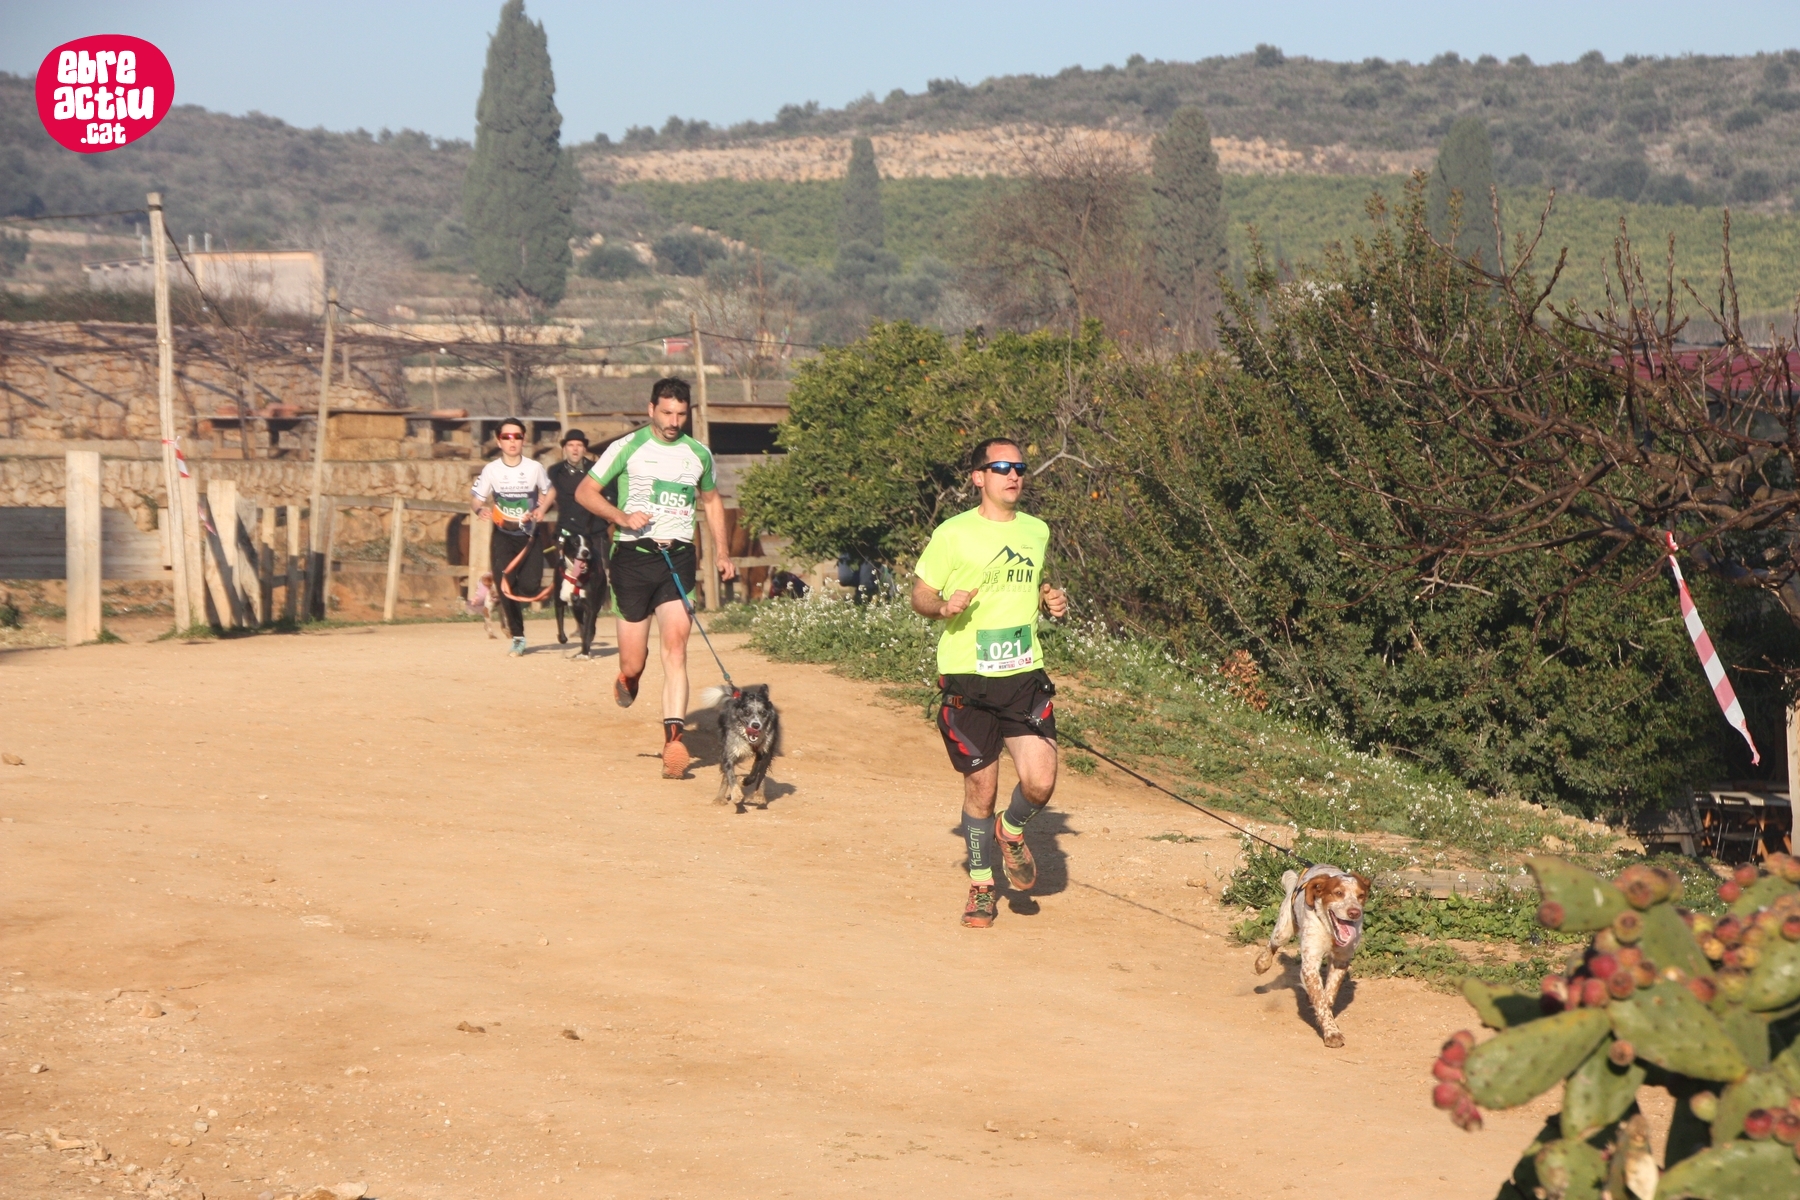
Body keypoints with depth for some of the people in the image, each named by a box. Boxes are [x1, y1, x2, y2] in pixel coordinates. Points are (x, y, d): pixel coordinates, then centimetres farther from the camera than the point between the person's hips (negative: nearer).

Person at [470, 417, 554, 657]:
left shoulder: (535, 468, -5)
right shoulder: (491, 470, -5)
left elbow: (550, 491, 12)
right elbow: (478, 500, -2)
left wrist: (542, 509, -7)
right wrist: (480, 509, -25)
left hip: (529, 535, 0)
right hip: (503, 535, 1)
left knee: (529, 586, -14)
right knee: (506, 588, -7)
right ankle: (518, 638, 9)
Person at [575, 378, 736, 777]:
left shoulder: (699, 454, 12)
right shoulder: (627, 448, 2)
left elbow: (711, 501, 28)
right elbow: (585, 492, 4)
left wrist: (722, 553, 20)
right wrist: (622, 516, -13)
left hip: (679, 556, 2)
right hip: (633, 555, -2)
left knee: (675, 646, -16)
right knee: (633, 661, -1)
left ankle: (673, 738, -21)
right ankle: (628, 678, 38)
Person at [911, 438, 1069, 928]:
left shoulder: (1037, 531, 10)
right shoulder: (953, 534, -4)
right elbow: (919, 596, 2)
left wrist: (1051, 600, 5)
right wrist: (944, 606, -19)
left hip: (1025, 675, 3)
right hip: (968, 680, -3)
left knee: (1040, 782, -12)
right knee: (981, 788, 5)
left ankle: (1012, 831, 22)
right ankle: (981, 886, 25)